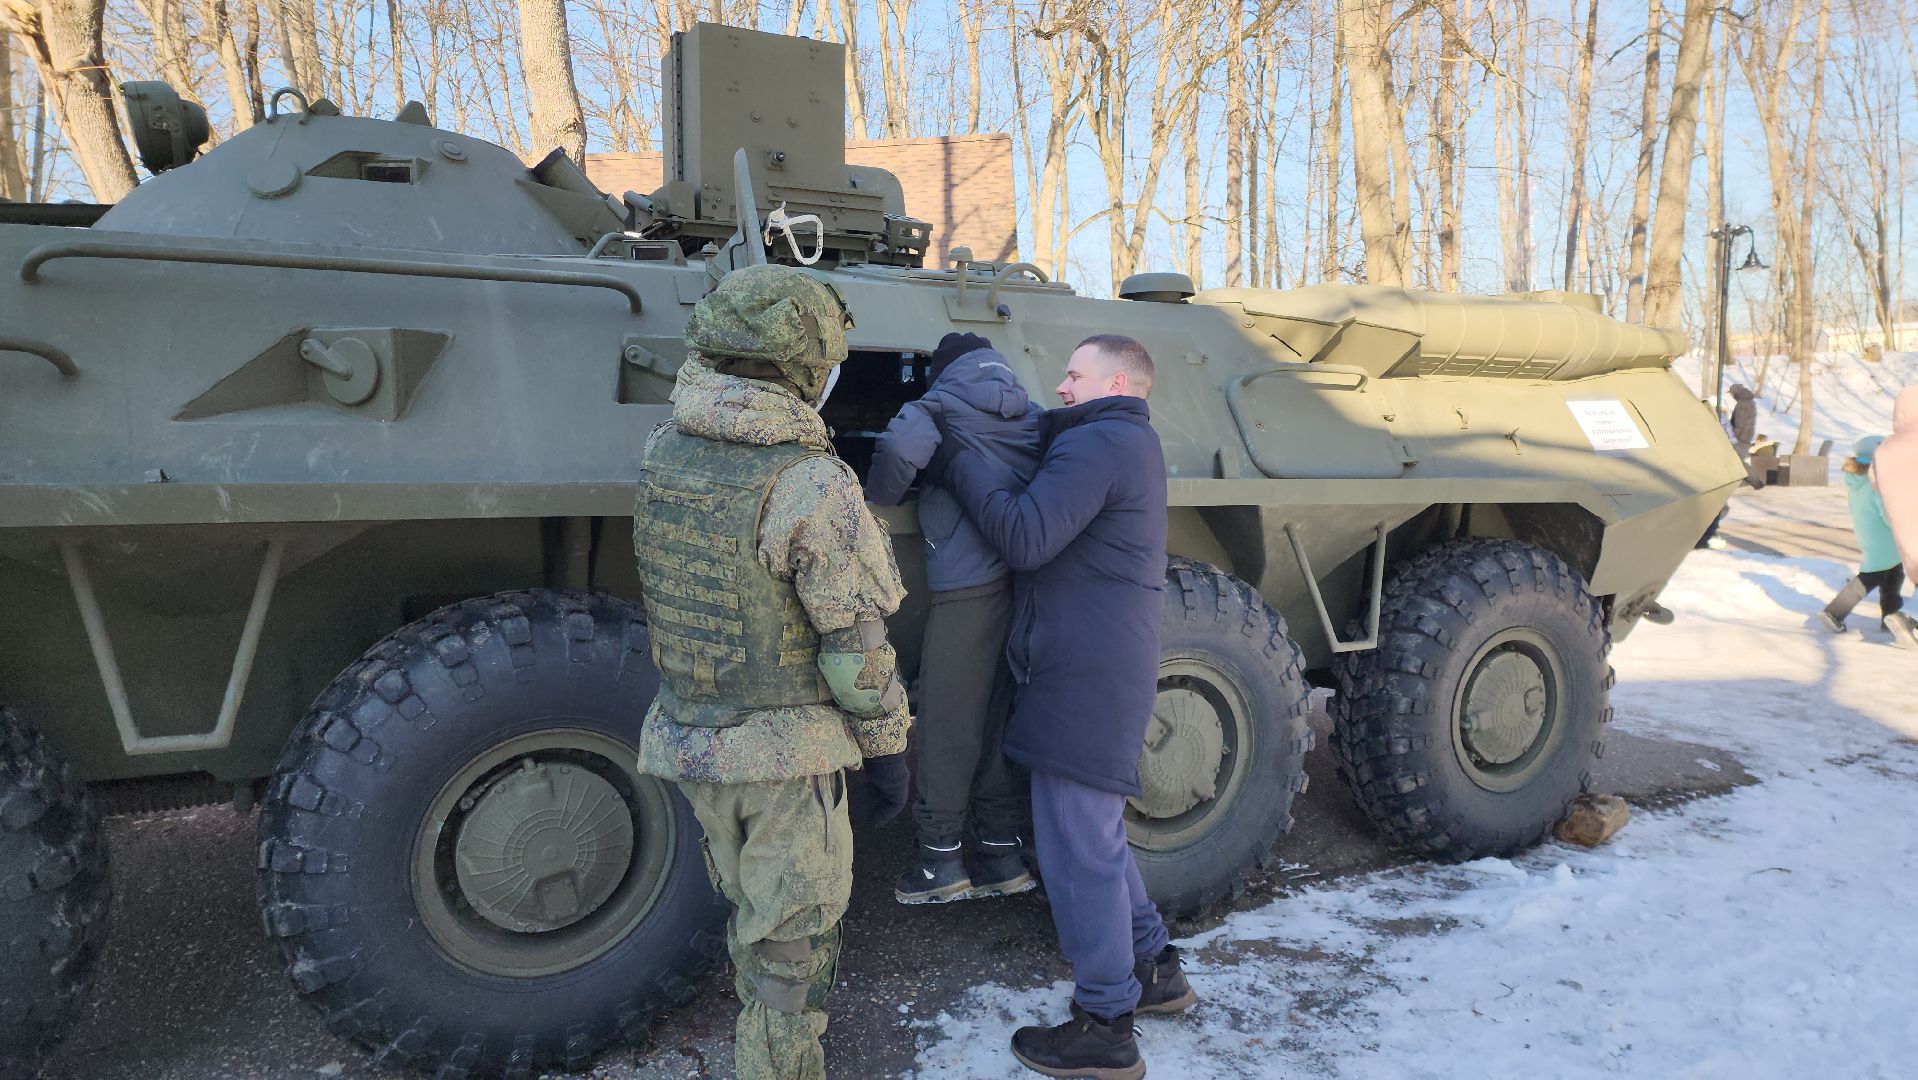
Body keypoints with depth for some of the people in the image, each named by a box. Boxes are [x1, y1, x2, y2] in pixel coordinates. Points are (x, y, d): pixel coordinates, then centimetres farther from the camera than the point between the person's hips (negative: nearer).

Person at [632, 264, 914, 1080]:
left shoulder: (662, 451, -6)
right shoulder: (812, 485, -24)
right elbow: (857, 642, -18)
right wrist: (886, 747, -5)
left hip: (689, 738, 7)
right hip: (786, 750, -7)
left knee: (753, 913, 27)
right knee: (793, 943, 11)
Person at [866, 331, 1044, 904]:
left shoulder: (945, 404, -1)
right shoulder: (1033, 416, 16)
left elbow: (903, 444, -21)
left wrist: (878, 499, -3)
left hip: (966, 584, -6)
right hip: (1028, 582, 6)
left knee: (947, 723, 3)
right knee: (1000, 719, 14)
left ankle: (942, 860, 11)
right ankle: (1004, 858, 21)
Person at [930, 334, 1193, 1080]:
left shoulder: (1095, 444, -15)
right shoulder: (1132, 444, 19)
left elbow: (1024, 537, -24)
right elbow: (1052, 532, 15)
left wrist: (956, 463, -13)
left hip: (1085, 681, -11)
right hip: (1106, 674, 11)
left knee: (1078, 850, -1)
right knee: (1097, 836, 23)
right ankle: (1154, 970, 37)